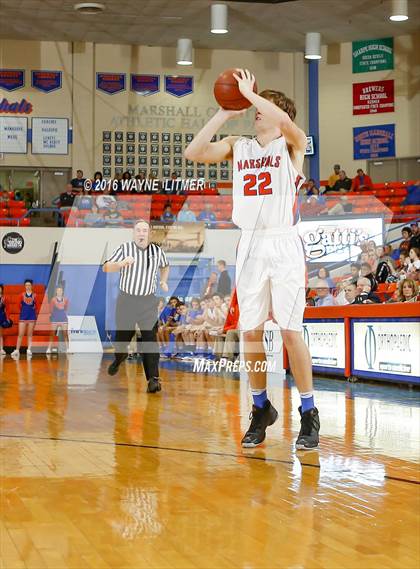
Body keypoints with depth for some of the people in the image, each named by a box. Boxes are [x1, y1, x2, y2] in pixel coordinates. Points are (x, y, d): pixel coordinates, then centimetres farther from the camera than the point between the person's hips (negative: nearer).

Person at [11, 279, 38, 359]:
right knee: (20, 334, -1)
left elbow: (37, 306, 7)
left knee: (30, 334, 4)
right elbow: (19, 304, 4)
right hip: (23, 316, 0)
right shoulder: (22, 295, 3)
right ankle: (17, 350, 2)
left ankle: (29, 350, 6)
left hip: (32, 316, 0)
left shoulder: (34, 295, 3)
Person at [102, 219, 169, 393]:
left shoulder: (157, 250, 4)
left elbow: (165, 266, 26)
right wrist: (121, 263, -31)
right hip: (126, 299, -1)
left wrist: (163, 281, 10)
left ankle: (153, 379, -11)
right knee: (122, 336, 10)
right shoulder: (125, 248, -6)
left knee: (150, 339, -10)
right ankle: (118, 359, 44)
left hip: (148, 301, 1)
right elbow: (106, 268, -13)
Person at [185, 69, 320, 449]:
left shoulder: (292, 144, 1)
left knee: (291, 331, -6)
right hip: (250, 246, 4)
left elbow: (285, 120, -23)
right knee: (251, 332, 5)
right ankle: (261, 408, 21)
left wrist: (249, 91, -14)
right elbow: (193, 153, 0)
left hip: (283, 244, -4)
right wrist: (224, 113, -1)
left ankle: (309, 414, 5)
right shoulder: (238, 146, 13)